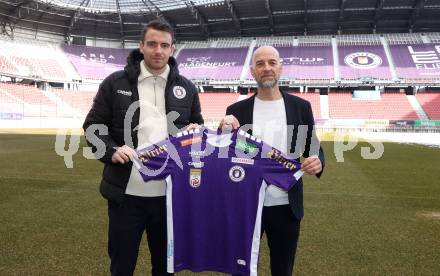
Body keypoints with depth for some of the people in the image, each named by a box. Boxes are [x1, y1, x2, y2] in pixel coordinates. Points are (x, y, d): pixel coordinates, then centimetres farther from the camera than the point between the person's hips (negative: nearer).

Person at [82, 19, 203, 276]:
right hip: (126, 193, -1)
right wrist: (111, 151, -14)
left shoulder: (186, 88, 6)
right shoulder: (115, 83, 0)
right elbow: (93, 126, 3)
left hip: (170, 193, 2)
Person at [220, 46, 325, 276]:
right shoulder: (237, 110, -1)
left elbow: (313, 147, 7)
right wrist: (224, 132, -20)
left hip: (286, 206, 1)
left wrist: (317, 161, -16)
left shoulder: (301, 107, 1)